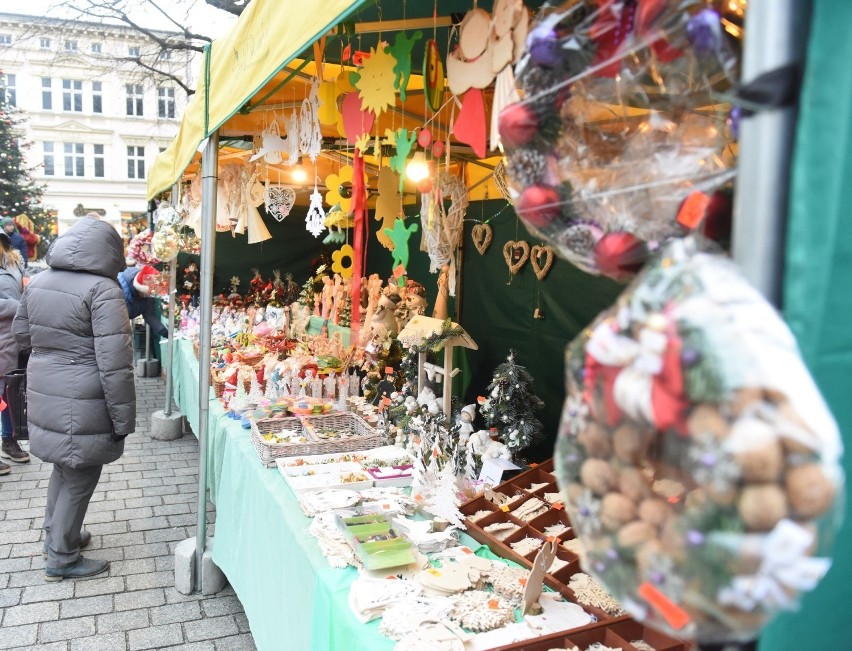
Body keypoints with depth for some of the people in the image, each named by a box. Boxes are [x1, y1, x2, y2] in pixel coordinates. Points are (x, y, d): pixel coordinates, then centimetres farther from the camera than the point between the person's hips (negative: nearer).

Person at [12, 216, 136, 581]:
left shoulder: (39, 282, 5)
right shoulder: (102, 289, -19)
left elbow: (21, 334, 18)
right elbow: (114, 363, -21)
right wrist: (123, 418, -15)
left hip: (43, 391, 8)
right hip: (81, 401, -8)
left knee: (65, 465, 25)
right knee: (80, 475, 8)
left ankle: (55, 534, 42)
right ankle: (62, 559, 22)